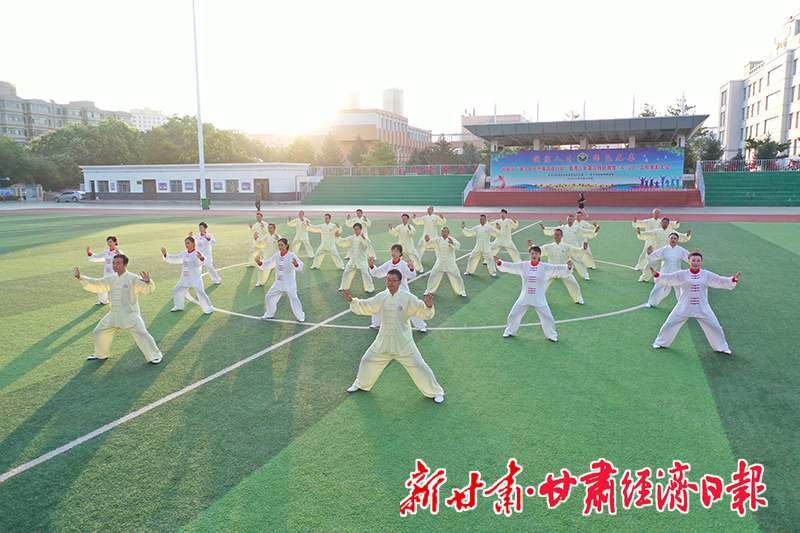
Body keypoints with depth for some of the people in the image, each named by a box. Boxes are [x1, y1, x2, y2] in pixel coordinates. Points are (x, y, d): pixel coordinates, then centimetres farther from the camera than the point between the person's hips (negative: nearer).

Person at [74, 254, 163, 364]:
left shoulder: (133, 278, -11)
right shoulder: (111, 279, 10)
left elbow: (147, 289, -21)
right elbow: (96, 284, 18)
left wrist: (148, 282, -43)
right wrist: (81, 278, 11)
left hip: (130, 314, -7)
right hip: (114, 315, 7)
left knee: (141, 333, -20)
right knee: (99, 332, 18)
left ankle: (155, 355, -6)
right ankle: (101, 354, 43)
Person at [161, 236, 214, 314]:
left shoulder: (197, 253, -12)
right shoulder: (184, 253, 10)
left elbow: (199, 264, -31)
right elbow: (174, 259, 19)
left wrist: (201, 258, -53)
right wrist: (165, 255, 8)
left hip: (195, 279, -8)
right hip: (185, 278, 8)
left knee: (200, 293, -17)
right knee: (176, 291, 17)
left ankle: (208, 309, 0)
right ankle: (179, 307, 39)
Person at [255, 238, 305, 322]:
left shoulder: (291, 255, -13)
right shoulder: (276, 256, 4)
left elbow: (300, 267, -22)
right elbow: (268, 264, 15)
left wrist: (296, 264, -44)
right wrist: (260, 262, -1)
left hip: (289, 283, -6)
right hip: (278, 283, 6)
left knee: (293, 298, -18)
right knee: (269, 297, 12)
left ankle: (300, 316, 0)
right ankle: (269, 314, 36)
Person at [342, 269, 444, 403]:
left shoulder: (408, 298, -13)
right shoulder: (381, 297, -1)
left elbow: (424, 313, -14)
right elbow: (364, 307, 8)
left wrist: (428, 306, -35)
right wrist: (352, 301, -7)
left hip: (403, 343, -4)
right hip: (383, 342, 4)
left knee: (418, 366, -2)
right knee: (368, 361, 16)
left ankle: (435, 392, 19)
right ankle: (361, 384, 45)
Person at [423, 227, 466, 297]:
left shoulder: (452, 240, -7)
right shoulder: (438, 240, 0)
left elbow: (457, 246, -27)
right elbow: (429, 244, -10)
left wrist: (452, 242, -49)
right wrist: (427, 241, -34)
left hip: (450, 264, -2)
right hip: (439, 264, 2)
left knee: (456, 277, 2)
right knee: (433, 276, 5)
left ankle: (462, 291, 21)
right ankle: (429, 290, 25)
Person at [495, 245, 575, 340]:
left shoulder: (545, 267, -4)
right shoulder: (524, 265, -1)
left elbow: (557, 269, -11)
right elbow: (510, 267, -3)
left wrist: (568, 267, -28)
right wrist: (499, 262, -15)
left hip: (539, 299, -1)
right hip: (524, 298, 1)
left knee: (547, 317, -1)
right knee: (514, 314, 7)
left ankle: (552, 335, 24)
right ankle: (509, 331, 31)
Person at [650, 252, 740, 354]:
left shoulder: (707, 275, 2)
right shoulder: (682, 275, -4)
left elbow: (721, 281, 4)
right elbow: (667, 279, -6)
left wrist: (733, 280, -11)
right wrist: (656, 275, -22)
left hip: (702, 308, 1)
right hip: (684, 307, -1)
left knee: (715, 327, 7)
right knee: (670, 324, 1)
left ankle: (722, 347, 30)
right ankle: (661, 343, 23)